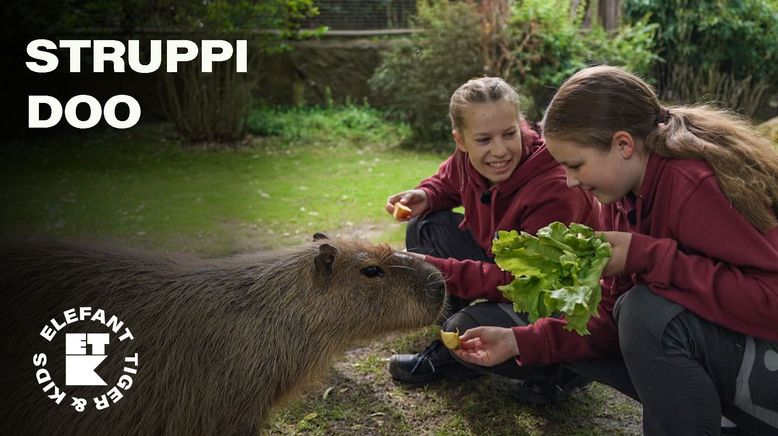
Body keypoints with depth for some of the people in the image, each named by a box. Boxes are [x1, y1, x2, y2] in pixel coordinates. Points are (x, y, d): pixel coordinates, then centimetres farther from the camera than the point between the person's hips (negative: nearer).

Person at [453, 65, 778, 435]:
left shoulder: (697, 186, -25)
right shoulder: (625, 194, -1)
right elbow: (614, 316, 1)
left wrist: (645, 255, -30)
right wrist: (521, 342, -8)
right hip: (712, 344, 8)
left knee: (649, 313, -28)